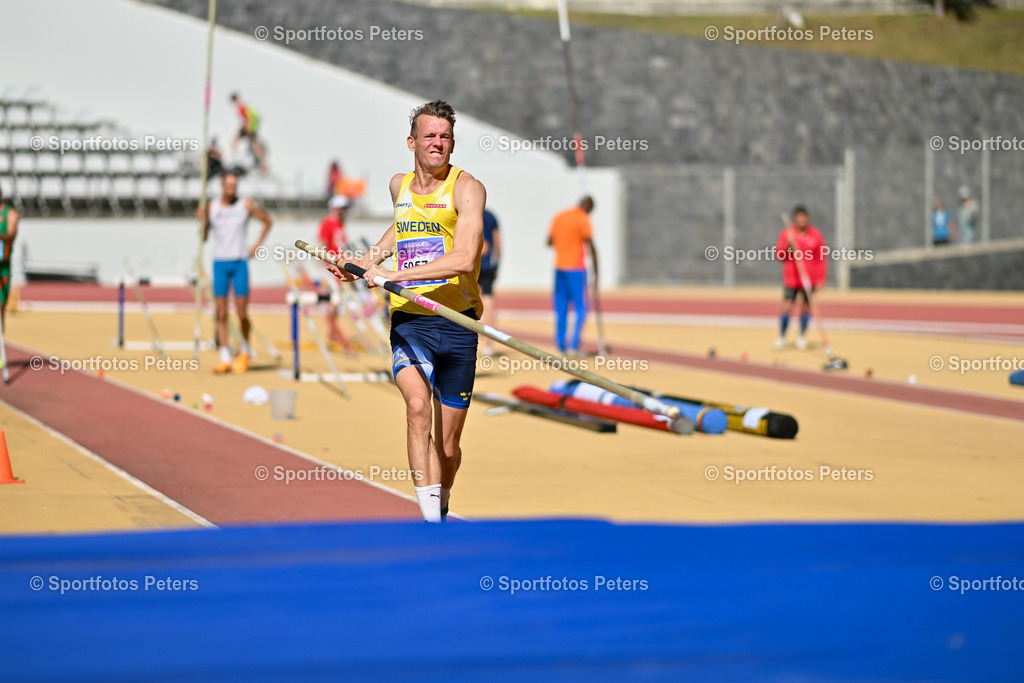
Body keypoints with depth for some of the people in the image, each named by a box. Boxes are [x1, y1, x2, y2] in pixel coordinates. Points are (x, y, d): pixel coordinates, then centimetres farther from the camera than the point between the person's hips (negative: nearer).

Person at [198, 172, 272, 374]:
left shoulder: (247, 205, -1)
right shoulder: (211, 207, 2)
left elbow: (267, 221, 12)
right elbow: (203, 237, 4)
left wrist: (257, 246, 5)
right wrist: (203, 221, -15)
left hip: (240, 262, -1)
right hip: (220, 262, 1)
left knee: (242, 313, -4)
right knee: (221, 313, -1)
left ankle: (245, 351, 20)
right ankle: (225, 358, 2)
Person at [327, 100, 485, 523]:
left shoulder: (467, 188, -6)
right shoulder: (399, 186, 11)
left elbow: (464, 260, -20)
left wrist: (395, 275, -22)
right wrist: (365, 262, 28)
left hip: (456, 323, -2)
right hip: (408, 321, 2)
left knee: (448, 448, 5)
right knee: (417, 404, -27)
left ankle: (441, 503, 37)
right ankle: (431, 520, -32)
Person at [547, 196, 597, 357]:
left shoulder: (558, 217, 10)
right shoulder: (583, 219, -9)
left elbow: (549, 242, 12)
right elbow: (591, 246, -11)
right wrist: (596, 272, -7)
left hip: (559, 267, 6)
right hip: (576, 268, -6)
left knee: (561, 308, 10)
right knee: (581, 308, -1)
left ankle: (560, 345, 10)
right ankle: (574, 345, -9)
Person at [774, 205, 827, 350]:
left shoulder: (816, 235, 2)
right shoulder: (786, 233, 2)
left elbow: (822, 259, 4)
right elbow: (778, 256, 1)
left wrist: (820, 280, -1)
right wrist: (787, 245, -17)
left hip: (810, 281, 1)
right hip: (791, 279, -1)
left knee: (806, 308, 5)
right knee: (787, 308, -8)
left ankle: (802, 337, 20)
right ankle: (781, 337, 5)